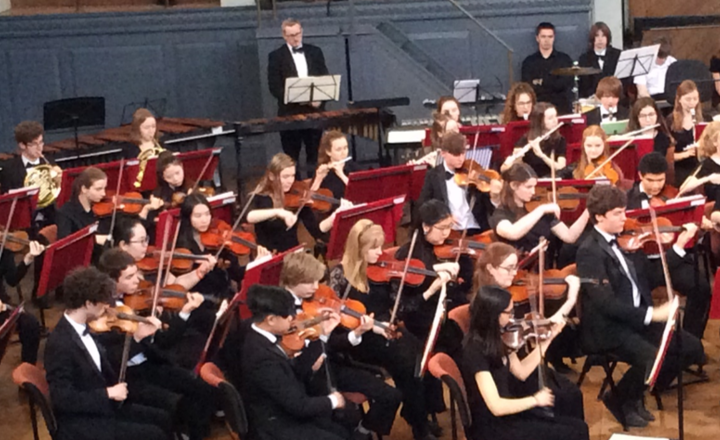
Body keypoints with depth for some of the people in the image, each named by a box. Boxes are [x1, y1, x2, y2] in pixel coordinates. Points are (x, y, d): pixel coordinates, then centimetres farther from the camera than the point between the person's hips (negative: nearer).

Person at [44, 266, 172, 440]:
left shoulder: (81, 329, 2)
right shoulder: (60, 343, -25)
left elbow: (103, 369, 15)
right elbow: (63, 399, -27)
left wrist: (136, 337, 10)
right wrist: (109, 393, -22)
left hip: (100, 407, 9)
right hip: (79, 423, -9)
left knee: (161, 419, 10)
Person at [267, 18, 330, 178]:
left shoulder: (315, 52, 9)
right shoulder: (276, 56, 0)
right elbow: (274, 87, -6)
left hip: (314, 110, 3)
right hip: (290, 113, -3)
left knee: (315, 155, 7)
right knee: (291, 157, 3)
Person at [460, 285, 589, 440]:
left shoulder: (497, 338, 3)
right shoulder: (475, 350, -24)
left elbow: (521, 372, 12)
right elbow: (496, 406, -27)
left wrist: (547, 339, 7)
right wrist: (535, 400, -12)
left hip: (509, 412, 8)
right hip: (493, 428, -8)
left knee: (578, 426, 0)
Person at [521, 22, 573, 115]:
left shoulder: (565, 59, 9)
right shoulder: (529, 62, 10)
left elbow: (565, 84, -2)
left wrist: (542, 82, -3)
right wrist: (555, 85, -8)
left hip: (562, 107, 1)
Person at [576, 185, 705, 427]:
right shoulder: (589, 251, -16)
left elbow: (649, 277, 17)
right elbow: (606, 302, -24)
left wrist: (679, 246, 9)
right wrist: (651, 314, -29)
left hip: (639, 320, 8)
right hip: (609, 327, -8)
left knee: (691, 347, -4)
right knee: (652, 358, -31)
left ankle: (636, 394, 11)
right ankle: (620, 400, -1)